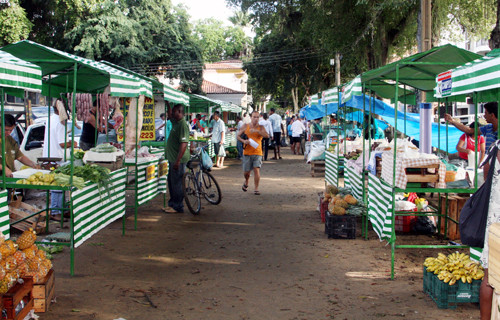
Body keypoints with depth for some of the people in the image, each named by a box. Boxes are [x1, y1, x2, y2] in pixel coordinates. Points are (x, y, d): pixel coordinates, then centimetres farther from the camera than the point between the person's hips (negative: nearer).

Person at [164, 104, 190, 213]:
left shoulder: (183, 125, -19)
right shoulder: (176, 122, 10)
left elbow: (184, 144, -25)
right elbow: (170, 115, 34)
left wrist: (178, 161, -27)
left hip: (179, 159, -10)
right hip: (172, 158, 10)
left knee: (177, 183, -3)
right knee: (171, 181, 16)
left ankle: (178, 207, 4)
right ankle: (172, 204, 25)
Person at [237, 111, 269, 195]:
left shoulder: (261, 127, 4)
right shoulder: (245, 126, 7)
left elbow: (267, 136, -13)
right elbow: (238, 136, 8)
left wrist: (256, 131, -25)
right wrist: (243, 141, -13)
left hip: (257, 152, -1)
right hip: (247, 152, 1)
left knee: (256, 169, -13)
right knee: (246, 172, 4)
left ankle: (256, 189, -4)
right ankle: (246, 182, 37)